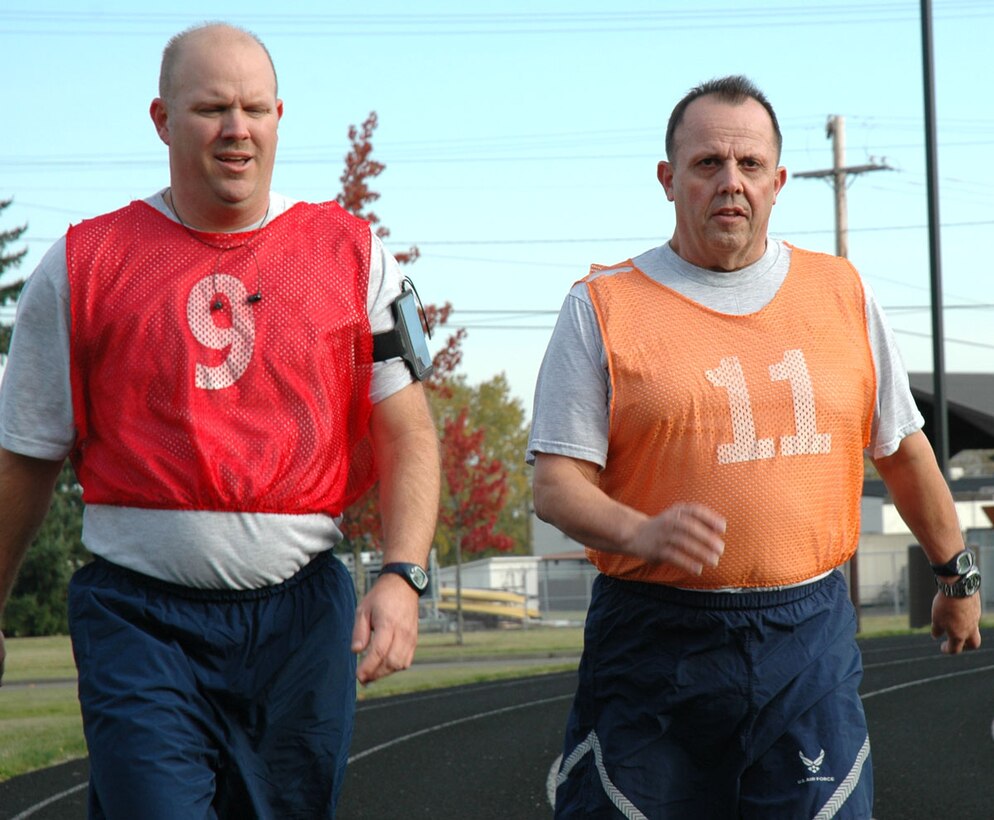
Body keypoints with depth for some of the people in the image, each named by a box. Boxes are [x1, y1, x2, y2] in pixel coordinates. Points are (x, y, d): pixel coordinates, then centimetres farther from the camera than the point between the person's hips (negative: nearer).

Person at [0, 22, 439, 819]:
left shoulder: (351, 254, 8)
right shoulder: (83, 266, 5)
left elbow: (408, 436, 5)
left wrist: (402, 575, -10)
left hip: (302, 612, 2)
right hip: (140, 616, -2)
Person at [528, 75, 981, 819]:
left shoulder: (842, 295, 11)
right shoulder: (604, 308, 1)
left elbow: (904, 451, 22)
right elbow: (556, 483, -5)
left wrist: (958, 577, 29)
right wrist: (642, 534, -23)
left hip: (809, 638, 2)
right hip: (655, 641, -2)